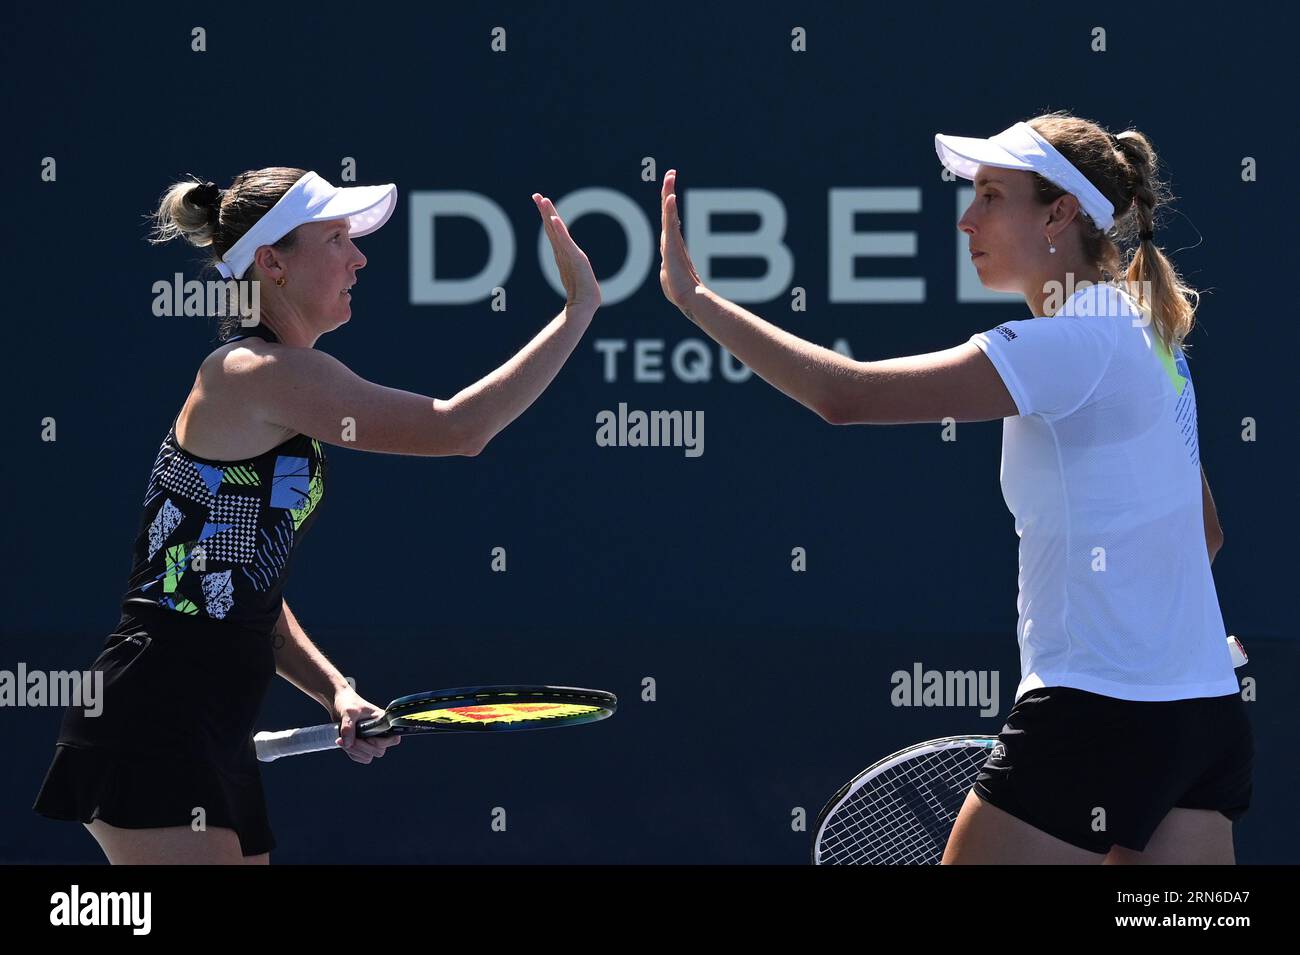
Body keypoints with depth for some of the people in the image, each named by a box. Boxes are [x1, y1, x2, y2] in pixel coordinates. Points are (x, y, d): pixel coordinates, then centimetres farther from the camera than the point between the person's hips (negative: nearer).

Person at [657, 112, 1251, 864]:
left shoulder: (1072, 343, -14)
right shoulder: (1147, 339, 15)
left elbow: (844, 394, -21)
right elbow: (1205, 532, 25)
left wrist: (694, 297, -15)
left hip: (1097, 716, -9)